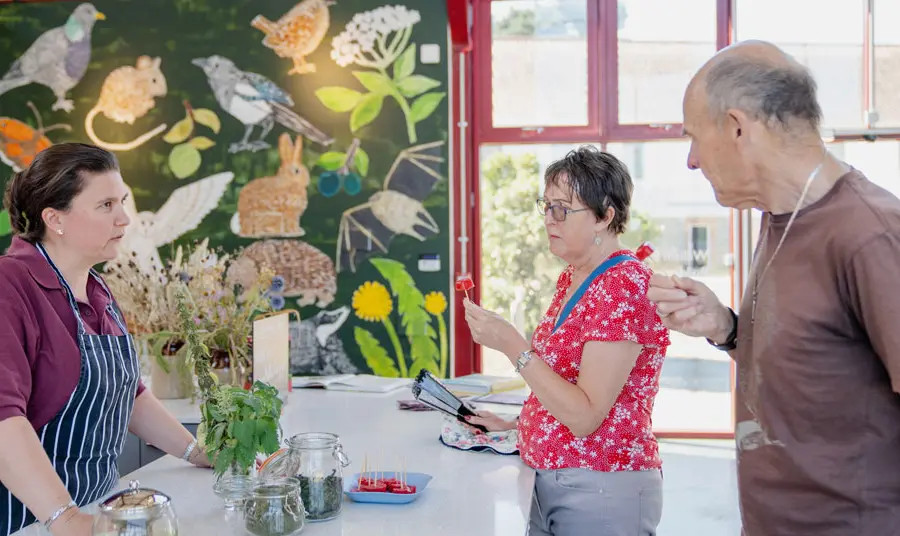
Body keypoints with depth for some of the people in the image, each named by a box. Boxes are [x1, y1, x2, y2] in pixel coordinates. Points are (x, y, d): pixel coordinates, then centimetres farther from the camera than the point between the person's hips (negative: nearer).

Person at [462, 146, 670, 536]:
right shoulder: (572, 278, 7)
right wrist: (518, 424, 9)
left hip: (601, 490, -8)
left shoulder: (625, 287, -20)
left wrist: (511, 345, -26)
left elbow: (585, 416, -23)